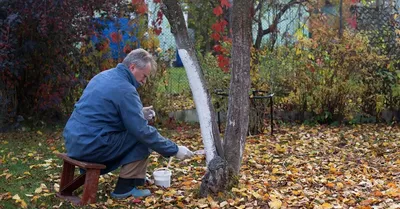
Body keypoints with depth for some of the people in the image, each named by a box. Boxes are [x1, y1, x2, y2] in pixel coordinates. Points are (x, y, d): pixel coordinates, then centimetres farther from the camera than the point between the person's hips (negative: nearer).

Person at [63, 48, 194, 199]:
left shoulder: (104, 76, 12)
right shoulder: (125, 89, -16)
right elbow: (143, 131, -17)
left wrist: (139, 113, 16)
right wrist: (174, 150, -11)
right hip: (91, 145, -9)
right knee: (143, 137, 0)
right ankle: (125, 187, 2)